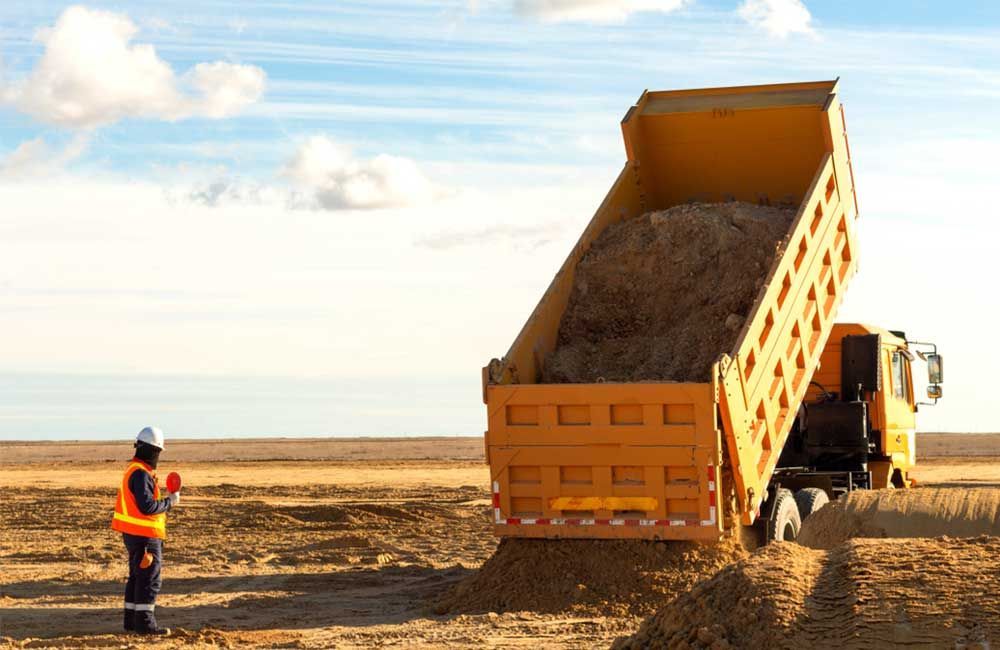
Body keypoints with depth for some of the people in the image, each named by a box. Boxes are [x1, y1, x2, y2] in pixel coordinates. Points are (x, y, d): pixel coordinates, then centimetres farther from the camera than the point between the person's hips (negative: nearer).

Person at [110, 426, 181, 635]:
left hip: (133, 533, 10)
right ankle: (144, 622, -2)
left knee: (137, 577, 16)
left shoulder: (133, 469, 13)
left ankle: (131, 620, 22)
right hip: (144, 536, -10)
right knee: (150, 579, -4)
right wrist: (170, 502, -12)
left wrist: (166, 502, 12)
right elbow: (147, 506, -25)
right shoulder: (141, 474, -19)